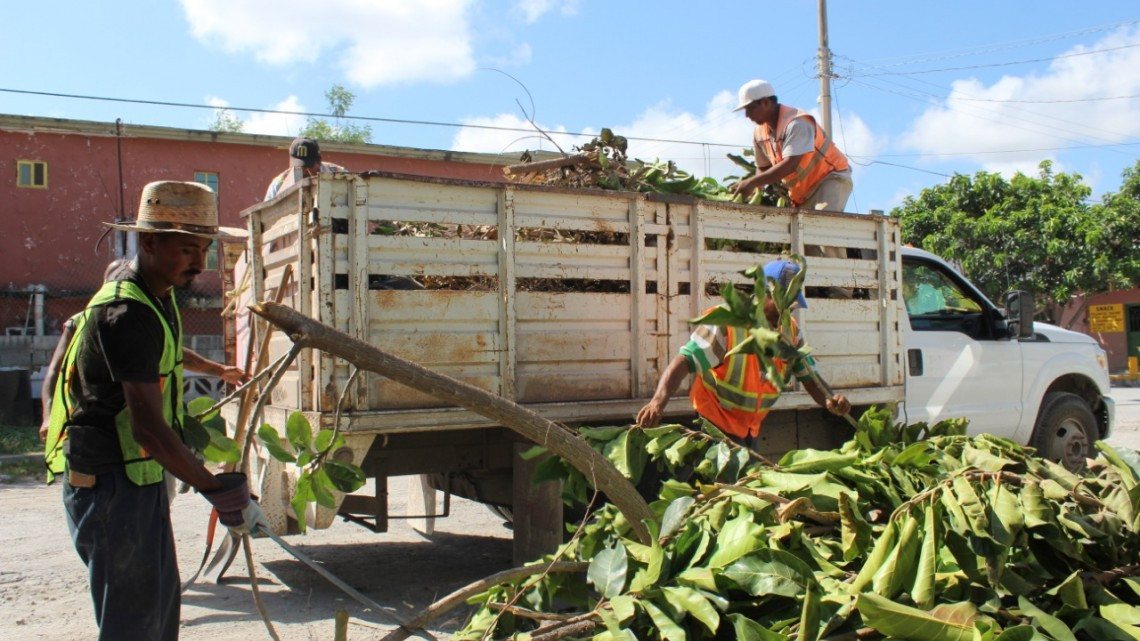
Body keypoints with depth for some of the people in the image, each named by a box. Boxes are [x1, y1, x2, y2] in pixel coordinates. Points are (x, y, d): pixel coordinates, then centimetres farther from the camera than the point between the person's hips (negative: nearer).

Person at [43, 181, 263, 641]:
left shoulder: (158, 296, 8)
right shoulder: (126, 312, -24)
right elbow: (149, 428, -29)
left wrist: (219, 370, 48)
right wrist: (220, 492, -26)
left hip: (139, 478, 10)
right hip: (109, 483, -10)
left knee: (161, 600, 19)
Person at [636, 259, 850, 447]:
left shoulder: (790, 330, -4)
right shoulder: (726, 321, -24)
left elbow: (808, 374, 1)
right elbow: (685, 360, -32)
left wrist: (829, 400, -21)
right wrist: (659, 401, -48)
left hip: (751, 427, 7)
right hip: (716, 421, -7)